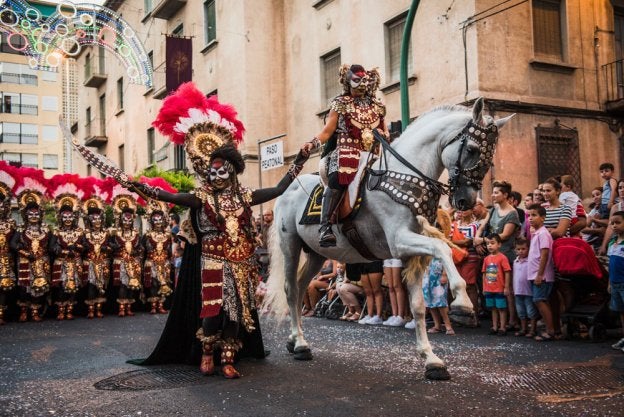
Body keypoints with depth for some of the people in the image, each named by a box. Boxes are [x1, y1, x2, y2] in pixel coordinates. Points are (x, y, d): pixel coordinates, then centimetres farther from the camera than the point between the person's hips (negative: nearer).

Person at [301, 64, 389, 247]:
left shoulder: (377, 106, 22)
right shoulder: (340, 104, 13)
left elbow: (385, 132, 25)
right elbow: (327, 131, 7)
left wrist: (387, 136, 3)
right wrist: (313, 143, -10)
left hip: (373, 154, 4)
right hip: (347, 151, -4)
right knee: (337, 178, -30)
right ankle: (325, 227, -33)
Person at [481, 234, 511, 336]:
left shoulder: (502, 258, -10)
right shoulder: (486, 259, 7)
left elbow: (507, 273, -10)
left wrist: (506, 287, -11)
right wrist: (484, 287, 11)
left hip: (500, 289, -6)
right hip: (489, 289, 6)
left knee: (501, 308, 3)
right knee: (493, 308, 14)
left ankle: (502, 327, 10)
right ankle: (495, 326, 23)